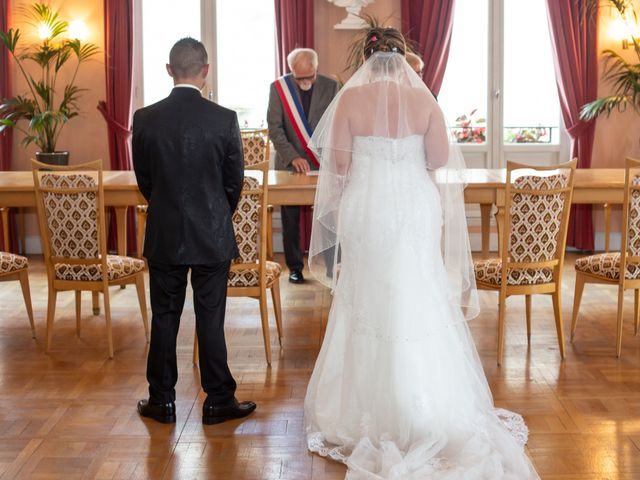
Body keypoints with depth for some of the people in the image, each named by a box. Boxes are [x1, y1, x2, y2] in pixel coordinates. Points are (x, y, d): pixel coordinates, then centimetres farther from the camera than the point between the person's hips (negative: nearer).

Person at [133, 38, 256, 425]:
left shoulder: (145, 119, -6)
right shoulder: (224, 119, -11)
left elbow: (144, 179, 4)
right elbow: (235, 181, -2)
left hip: (164, 236, 2)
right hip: (212, 237, -2)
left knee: (164, 318, 11)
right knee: (211, 320, 5)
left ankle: (162, 402, 19)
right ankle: (219, 401, 14)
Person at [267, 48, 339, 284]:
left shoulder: (330, 86, 0)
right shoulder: (278, 88, -2)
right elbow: (274, 128, -6)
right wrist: (293, 157, -18)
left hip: (324, 164, 0)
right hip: (290, 164, 0)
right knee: (291, 219, 5)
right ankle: (294, 267, 17)